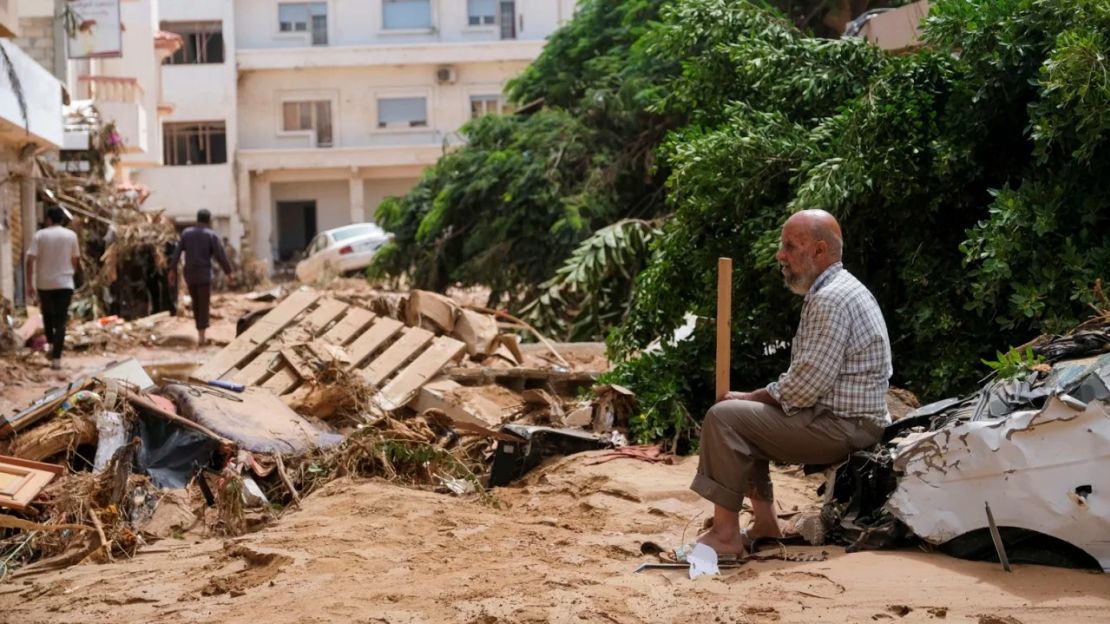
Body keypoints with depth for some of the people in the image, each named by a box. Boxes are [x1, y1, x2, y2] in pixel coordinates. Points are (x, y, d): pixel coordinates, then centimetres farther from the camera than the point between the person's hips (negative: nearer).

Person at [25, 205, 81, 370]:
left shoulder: (40, 235, -4)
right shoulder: (71, 235, -1)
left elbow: (30, 261, -8)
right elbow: (75, 260, 5)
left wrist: (29, 284, -2)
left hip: (44, 283, 1)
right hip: (64, 283, -1)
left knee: (48, 315, 26)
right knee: (60, 321, -1)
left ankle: (50, 344, 24)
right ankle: (56, 358, -9)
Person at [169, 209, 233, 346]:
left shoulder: (186, 232, 5)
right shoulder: (211, 235, -6)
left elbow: (177, 251, 0)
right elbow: (220, 256, -8)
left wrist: (172, 270, 1)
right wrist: (228, 271, 5)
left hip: (189, 274, 4)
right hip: (204, 275, -4)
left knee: (196, 302, 21)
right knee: (203, 305, -1)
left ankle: (200, 330, 28)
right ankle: (201, 337, -7)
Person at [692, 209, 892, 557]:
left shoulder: (830, 300, -18)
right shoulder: (838, 290, 16)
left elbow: (806, 385, -23)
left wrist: (749, 398, -9)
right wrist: (752, 399, 9)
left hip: (842, 428, -11)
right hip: (846, 420, 11)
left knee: (724, 417, -15)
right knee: (747, 415, 21)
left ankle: (726, 534, -12)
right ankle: (764, 523, 17)